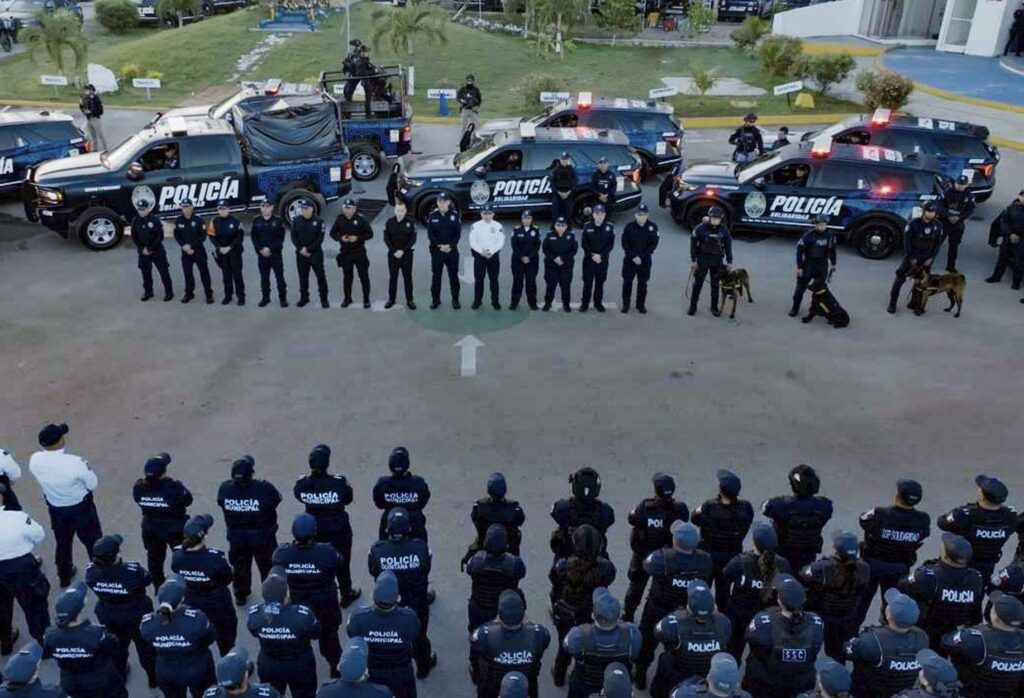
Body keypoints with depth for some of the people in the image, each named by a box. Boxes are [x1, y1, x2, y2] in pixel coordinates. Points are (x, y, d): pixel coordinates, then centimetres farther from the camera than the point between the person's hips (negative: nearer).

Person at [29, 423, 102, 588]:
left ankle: (64, 576, 49)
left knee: (62, 543, 28)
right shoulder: (75, 463, -36)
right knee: (93, 542, 19)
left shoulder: (35, 461, -21)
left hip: (55, 509, 4)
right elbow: (93, 484, -19)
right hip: (81, 508, -4)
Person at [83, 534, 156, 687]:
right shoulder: (133, 572, -39)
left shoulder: (91, 572, -29)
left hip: (107, 617, 3)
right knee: (145, 647, 25)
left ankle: (119, 675, 57)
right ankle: (154, 678, 47)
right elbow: (147, 580, -18)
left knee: (116, 647, 33)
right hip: (136, 616, -3)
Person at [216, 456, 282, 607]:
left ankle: (240, 595, 44)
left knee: (240, 566, 27)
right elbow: (276, 499, -14)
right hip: (262, 536, -3)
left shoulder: (224, 489, -23)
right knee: (267, 565, 21)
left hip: (236, 536, 3)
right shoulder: (264, 489, -32)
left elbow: (221, 503, -4)